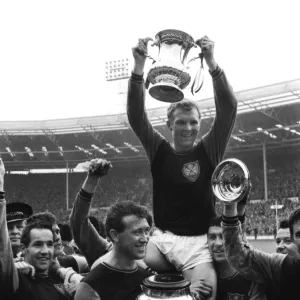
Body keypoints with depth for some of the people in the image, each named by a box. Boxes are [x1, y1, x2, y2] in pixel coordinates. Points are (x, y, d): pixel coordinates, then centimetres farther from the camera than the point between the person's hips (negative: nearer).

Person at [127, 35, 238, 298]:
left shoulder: (209, 150, 0)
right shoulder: (159, 149, 4)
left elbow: (228, 109, -12)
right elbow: (136, 115, -7)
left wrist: (211, 62, -24)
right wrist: (139, 66, -21)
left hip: (199, 242, -1)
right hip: (162, 238, 1)